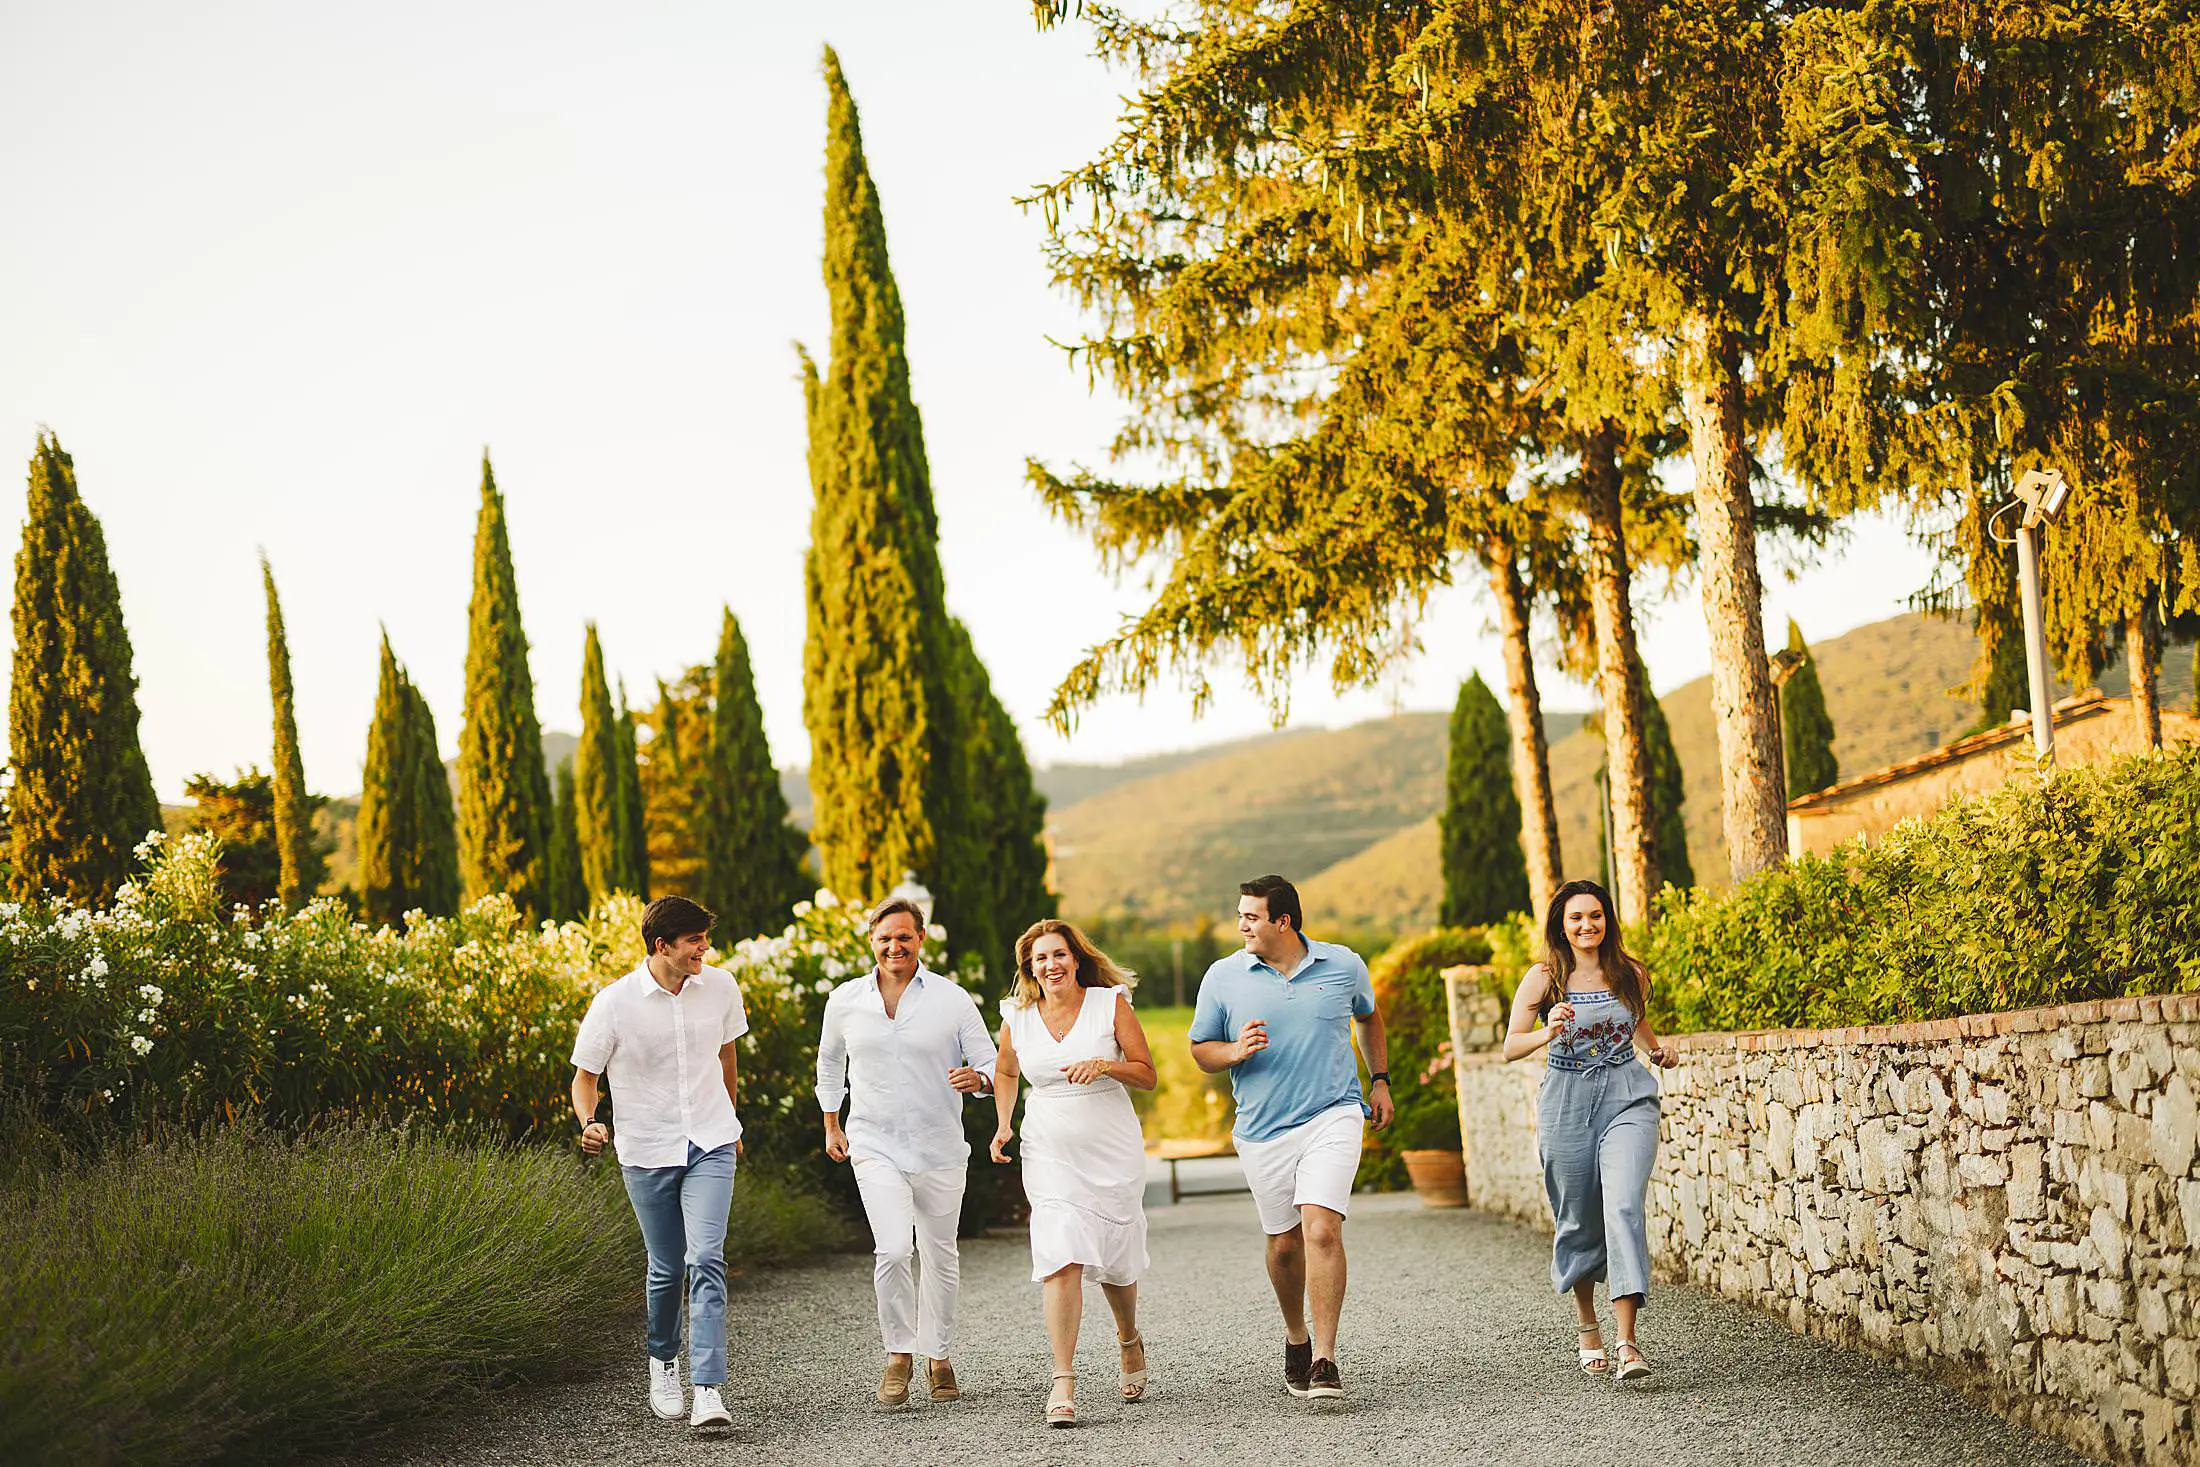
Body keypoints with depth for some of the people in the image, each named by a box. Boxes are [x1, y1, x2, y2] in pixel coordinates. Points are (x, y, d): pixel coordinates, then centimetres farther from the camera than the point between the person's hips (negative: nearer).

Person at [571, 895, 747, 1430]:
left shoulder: (720, 988, -2)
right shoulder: (614, 1003, -12)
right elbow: (585, 1076, -1)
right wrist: (588, 1123, -21)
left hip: (710, 1146, 1)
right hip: (647, 1152, -1)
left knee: (705, 1260, -15)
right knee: (667, 1269, 9)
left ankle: (708, 1391, -19)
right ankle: (663, 1362, 38)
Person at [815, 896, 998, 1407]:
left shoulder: (952, 1000, -3)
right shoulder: (845, 1001, 3)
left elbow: (991, 1064, 0)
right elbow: (829, 1062, 21)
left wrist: (977, 1079, -22)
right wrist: (831, 1123, 21)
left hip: (940, 1148, 1)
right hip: (875, 1145, -1)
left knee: (940, 1254, 11)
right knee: (893, 1249, -17)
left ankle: (938, 1355, 29)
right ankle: (899, 1352, 1)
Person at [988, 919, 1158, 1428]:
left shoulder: (1111, 1004, -5)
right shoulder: (1017, 1017, 2)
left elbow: (1147, 1074, -3)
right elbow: (1006, 1072, 21)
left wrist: (1105, 1065, -20)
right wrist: (1003, 1125, 7)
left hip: (1113, 1152, -1)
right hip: (1051, 1153, 1)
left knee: (1115, 1262, 10)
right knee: (1061, 1261, -15)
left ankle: (1130, 1340, 41)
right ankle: (1063, 1381, -14)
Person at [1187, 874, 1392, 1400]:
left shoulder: (1343, 965, 2)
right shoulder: (1223, 977, -1)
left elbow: (1369, 1016, 23)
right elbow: (1200, 1050, 7)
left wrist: (1380, 1080, 16)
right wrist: (1236, 1052, -14)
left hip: (1332, 1119, -1)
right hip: (1263, 1130, 2)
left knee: (1322, 1229, -18)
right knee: (1284, 1243, 10)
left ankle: (1325, 1359, -15)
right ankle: (1296, 1336, 37)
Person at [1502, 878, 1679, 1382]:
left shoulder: (1631, 974, 6)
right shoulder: (1543, 978, -1)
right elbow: (1511, 1047, -3)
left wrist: (1658, 1051, 7)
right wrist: (1547, 1033, -22)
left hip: (1627, 1099, 0)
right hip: (1567, 1105, 0)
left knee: (1623, 1206, -19)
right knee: (1579, 1220, 8)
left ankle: (1627, 1341, -22)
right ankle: (1588, 1327, 32)